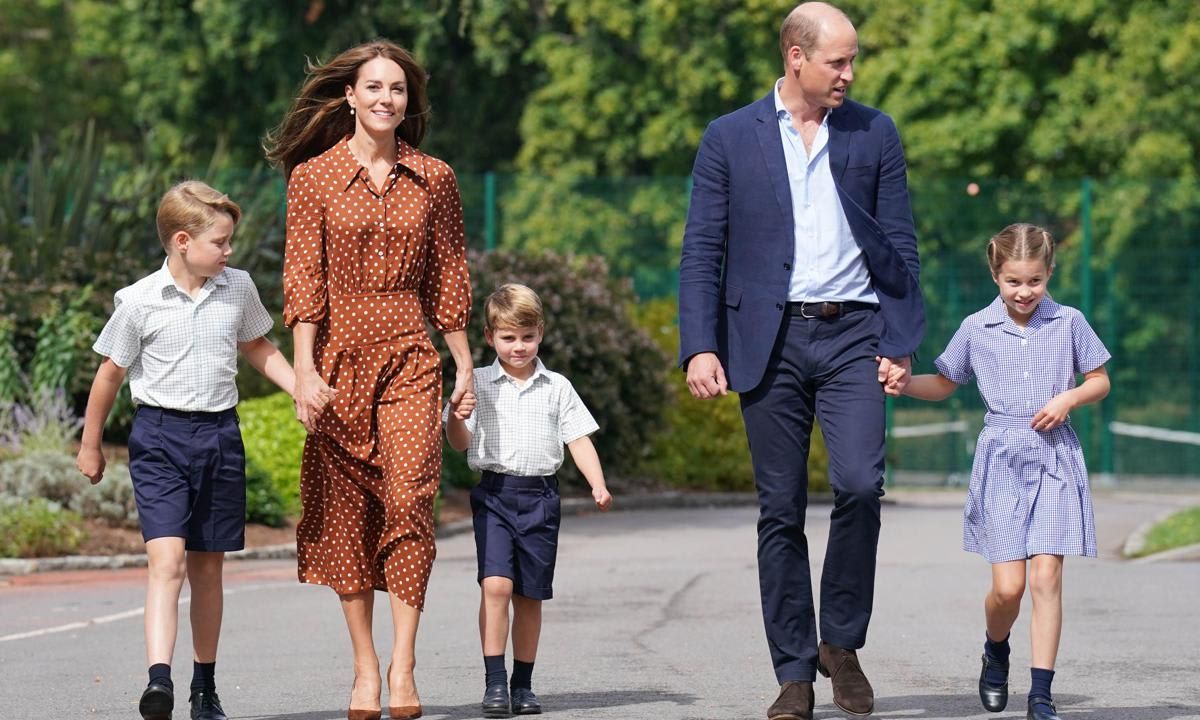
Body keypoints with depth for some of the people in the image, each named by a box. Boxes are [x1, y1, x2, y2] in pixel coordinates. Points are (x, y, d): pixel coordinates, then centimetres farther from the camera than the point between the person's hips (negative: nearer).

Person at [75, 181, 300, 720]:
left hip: (220, 434, 4)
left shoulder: (239, 290, 4)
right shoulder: (140, 301, -8)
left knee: (208, 566, 11)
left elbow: (258, 349, 22)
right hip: (160, 436, -4)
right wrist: (90, 446, 10)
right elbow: (111, 373, 3)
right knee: (167, 559, -19)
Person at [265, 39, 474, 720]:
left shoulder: (434, 179, 8)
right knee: (345, 512, 1)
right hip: (339, 357, 0)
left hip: (409, 358, 0)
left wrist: (465, 365, 11)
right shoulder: (314, 177, 3)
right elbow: (303, 279, -2)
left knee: (409, 500, -14)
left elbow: (449, 278, 13)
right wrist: (305, 370, -10)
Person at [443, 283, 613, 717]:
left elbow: (579, 439, 7)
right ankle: (494, 682, -15)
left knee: (530, 595, 7)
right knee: (495, 584, -17)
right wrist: (456, 419, -15)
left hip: (540, 496, 2)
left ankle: (523, 685, 16)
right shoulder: (478, 384, 5)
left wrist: (598, 486, -6)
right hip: (494, 492, -2)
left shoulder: (557, 388, 8)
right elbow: (459, 443, 7)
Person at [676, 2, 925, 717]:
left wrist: (901, 344, 0)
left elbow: (902, 245, 9)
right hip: (771, 340, 0)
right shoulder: (731, 139, 5)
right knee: (781, 512, 2)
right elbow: (703, 251, 4)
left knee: (860, 483, -18)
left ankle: (842, 641, 2)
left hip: (852, 335, 0)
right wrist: (700, 348, -7)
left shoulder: (876, 134, 8)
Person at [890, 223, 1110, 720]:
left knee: (1046, 577, -9)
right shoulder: (977, 329, 5)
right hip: (1002, 459, 0)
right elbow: (944, 385, 16)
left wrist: (1068, 399, -7)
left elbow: (1100, 381, 13)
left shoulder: (1069, 323, 4)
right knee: (1007, 586, -6)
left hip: (1055, 459, 0)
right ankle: (995, 651, 27)